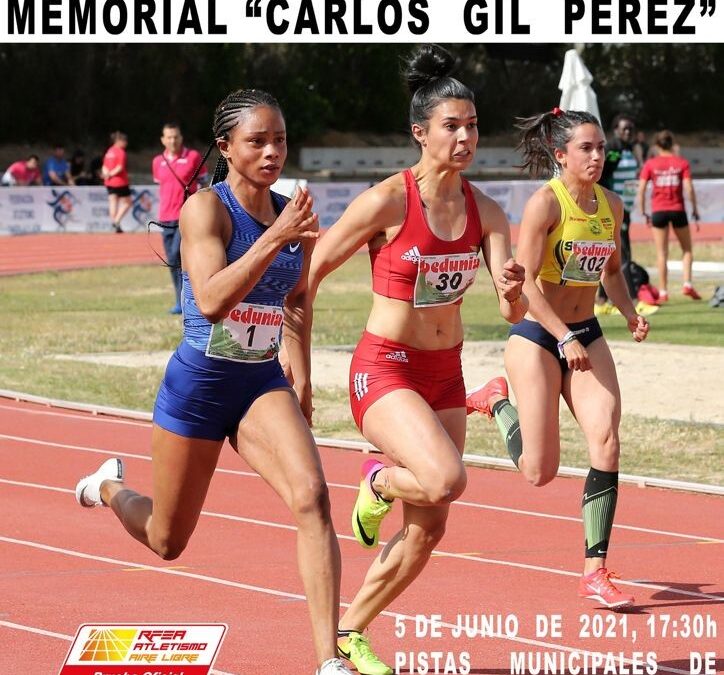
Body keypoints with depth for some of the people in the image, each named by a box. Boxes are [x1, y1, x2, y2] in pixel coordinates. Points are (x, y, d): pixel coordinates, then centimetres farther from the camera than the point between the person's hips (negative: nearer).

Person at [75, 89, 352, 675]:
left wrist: (302, 382, 20)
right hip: (199, 385, -4)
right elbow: (211, 301, -31)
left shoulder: (293, 215, 1)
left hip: (264, 384, 4)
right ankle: (111, 487, 49)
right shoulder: (205, 209, -16)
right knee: (168, 542, 13)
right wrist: (275, 238, -36)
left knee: (311, 496, -23)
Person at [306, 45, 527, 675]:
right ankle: (379, 481, 5)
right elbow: (314, 267, -7)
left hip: (445, 374, 6)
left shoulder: (485, 212, -1)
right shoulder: (387, 201, -16)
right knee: (447, 478, -30)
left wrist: (513, 292, -30)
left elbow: (514, 312, -6)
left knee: (427, 530, 8)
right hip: (384, 369, -6)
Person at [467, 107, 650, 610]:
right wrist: (565, 339, -24)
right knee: (540, 471, -2)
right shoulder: (546, 203, -15)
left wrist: (630, 311, 1)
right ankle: (497, 401, 30)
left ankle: (596, 572, -8)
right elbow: (525, 282, -18)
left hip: (588, 337, 5)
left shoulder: (611, 205, 4)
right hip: (538, 337, -5)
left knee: (606, 441, -14)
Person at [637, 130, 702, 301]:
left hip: (658, 211, 0)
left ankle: (663, 292, 4)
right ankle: (687, 284, -2)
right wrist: (695, 211, 1)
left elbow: (641, 190, -4)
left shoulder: (650, 164, 1)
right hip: (678, 210, 0)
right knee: (687, 249, 14)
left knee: (662, 253, 6)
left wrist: (643, 212, 4)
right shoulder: (682, 163, 0)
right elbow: (689, 188, -8)